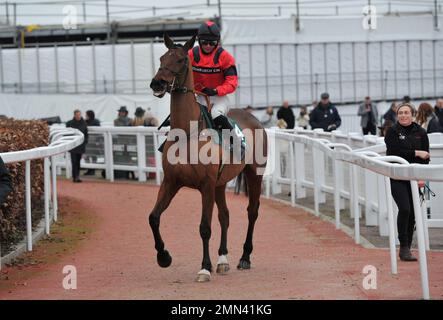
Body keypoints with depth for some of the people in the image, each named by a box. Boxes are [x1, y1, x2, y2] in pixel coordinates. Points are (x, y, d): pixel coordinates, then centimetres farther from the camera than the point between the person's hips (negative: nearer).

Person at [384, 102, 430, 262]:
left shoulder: (420, 132, 6)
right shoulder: (393, 132, -2)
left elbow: (425, 156, 3)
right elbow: (395, 151, -15)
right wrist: (416, 153, -14)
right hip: (396, 178, -4)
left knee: (413, 212, 5)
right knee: (404, 209, -16)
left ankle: (407, 247, 16)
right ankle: (404, 248, -11)